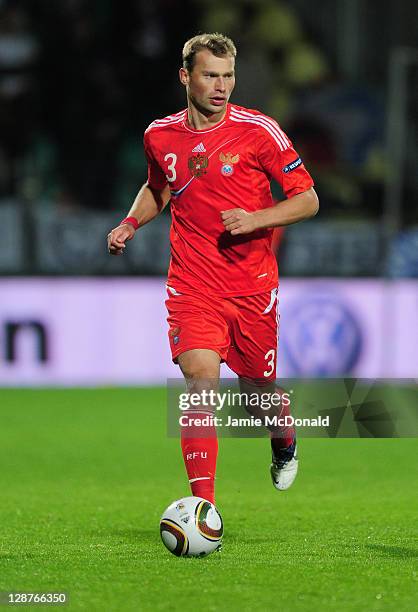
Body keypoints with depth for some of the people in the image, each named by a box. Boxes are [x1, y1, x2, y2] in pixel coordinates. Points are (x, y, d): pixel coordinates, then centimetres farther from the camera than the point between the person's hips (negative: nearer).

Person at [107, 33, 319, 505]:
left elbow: (307, 199, -4)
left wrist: (256, 219, -19)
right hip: (192, 285, 1)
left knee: (257, 389, 11)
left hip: (253, 286, -1)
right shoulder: (160, 136, 3)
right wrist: (130, 224, 7)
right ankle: (203, 505, -21)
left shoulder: (259, 130, -8)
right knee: (201, 380, -19)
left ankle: (284, 445, 48)